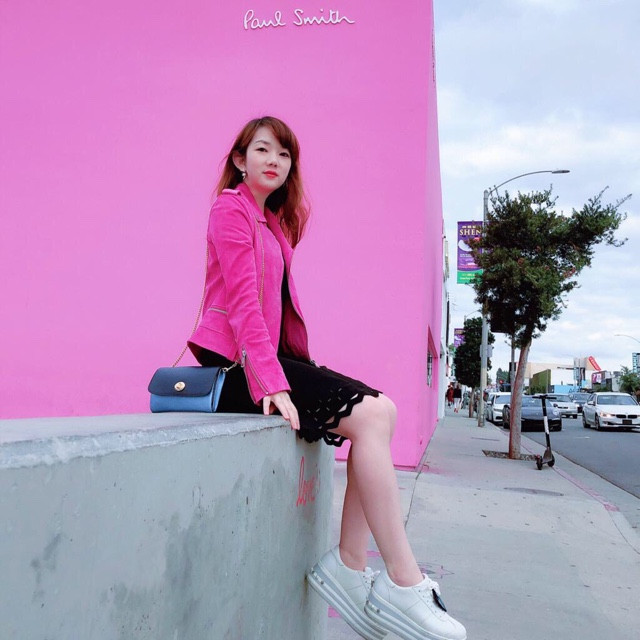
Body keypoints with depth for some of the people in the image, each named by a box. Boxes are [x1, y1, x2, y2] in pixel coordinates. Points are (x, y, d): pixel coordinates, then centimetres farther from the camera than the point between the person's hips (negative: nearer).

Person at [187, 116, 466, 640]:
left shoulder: (273, 221, 23)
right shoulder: (231, 208, -4)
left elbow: (276, 303, 15)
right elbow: (242, 299, -16)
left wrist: (282, 371, 2)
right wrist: (271, 382, -25)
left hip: (267, 356, 9)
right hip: (238, 362, -8)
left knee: (381, 410, -7)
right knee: (369, 414, -20)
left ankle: (350, 566, -6)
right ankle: (403, 584, -15)